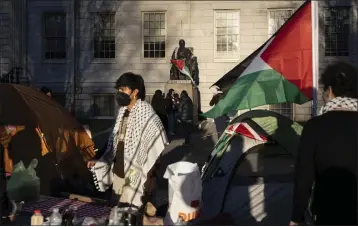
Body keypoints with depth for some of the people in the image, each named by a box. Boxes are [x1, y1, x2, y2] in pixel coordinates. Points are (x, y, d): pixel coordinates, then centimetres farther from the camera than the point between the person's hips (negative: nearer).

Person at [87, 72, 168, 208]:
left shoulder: (147, 117, -16)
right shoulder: (122, 113, 7)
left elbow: (159, 152, -17)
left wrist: (149, 181, -17)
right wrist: (99, 162, 10)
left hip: (136, 178, -7)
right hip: (118, 174, 7)